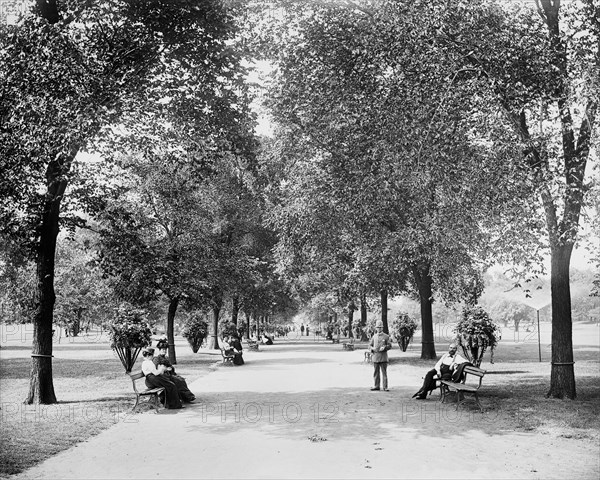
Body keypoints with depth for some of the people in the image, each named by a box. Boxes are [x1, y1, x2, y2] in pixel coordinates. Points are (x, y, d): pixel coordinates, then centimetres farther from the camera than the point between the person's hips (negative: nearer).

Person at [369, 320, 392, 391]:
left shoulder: (386, 336, 2)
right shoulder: (374, 336, 12)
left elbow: (390, 345, -1)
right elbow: (370, 345, 13)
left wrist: (384, 347, -19)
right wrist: (372, 348, -8)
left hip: (383, 357, -3)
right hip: (375, 356, 3)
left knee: (384, 372, -3)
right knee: (376, 372, 7)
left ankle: (385, 387, 0)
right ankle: (377, 386, 15)